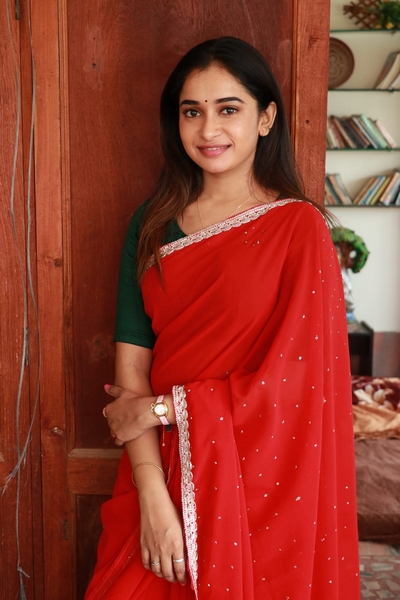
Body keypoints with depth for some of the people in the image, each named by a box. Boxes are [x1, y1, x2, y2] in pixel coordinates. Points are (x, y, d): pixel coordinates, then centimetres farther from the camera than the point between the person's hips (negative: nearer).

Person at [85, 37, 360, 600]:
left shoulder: (299, 228, -9)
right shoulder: (152, 225, 1)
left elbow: (295, 381, -14)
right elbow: (131, 363, -6)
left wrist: (160, 408, -10)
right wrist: (152, 497, -15)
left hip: (261, 484, -2)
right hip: (161, 474, 3)